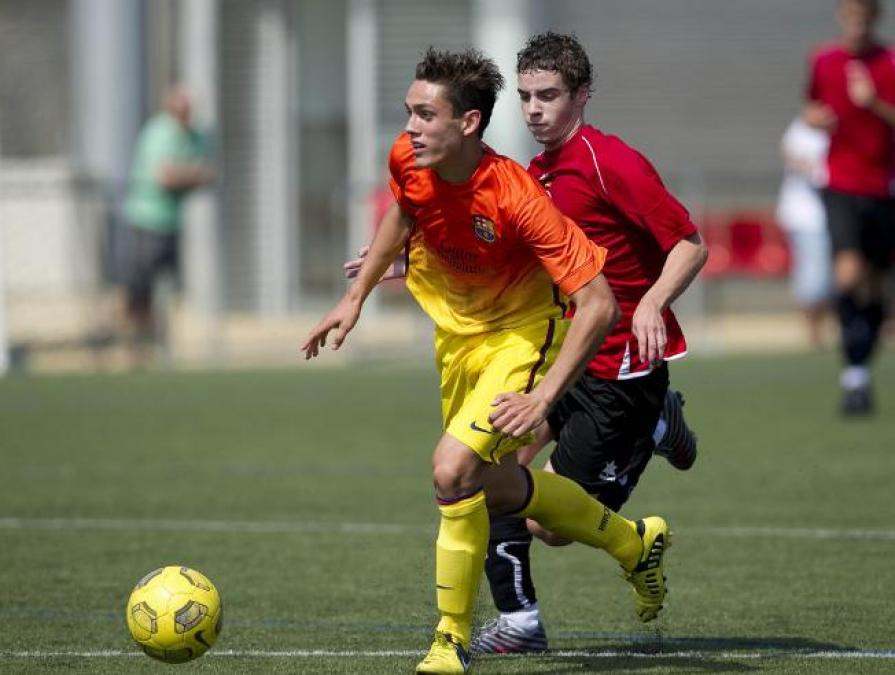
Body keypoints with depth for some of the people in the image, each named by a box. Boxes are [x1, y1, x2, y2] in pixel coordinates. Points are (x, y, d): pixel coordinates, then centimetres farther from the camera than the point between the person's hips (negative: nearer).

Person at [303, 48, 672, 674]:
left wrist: (542, 398, -36)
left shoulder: (515, 197, -35)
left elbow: (599, 305, -32)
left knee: (454, 468, -25)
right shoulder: (408, 160, -17)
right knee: (496, 488, 19)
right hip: (458, 330, 8)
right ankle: (635, 543, 44)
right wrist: (356, 296, 10)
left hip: (523, 334, -7)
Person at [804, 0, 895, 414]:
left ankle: (861, 374, 24)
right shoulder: (822, 62, 4)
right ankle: (854, 374, -17)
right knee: (848, 271, -20)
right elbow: (811, 110, 19)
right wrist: (813, 118, -3)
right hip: (841, 188, 0)